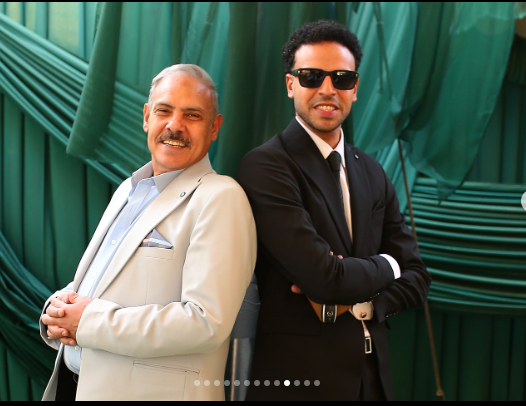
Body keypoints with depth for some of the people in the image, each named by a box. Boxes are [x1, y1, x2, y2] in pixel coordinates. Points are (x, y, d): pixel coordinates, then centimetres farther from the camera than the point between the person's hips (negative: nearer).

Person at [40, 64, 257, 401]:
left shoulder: (220, 199, -15)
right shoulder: (128, 190, 10)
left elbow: (207, 323, -24)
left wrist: (90, 321, -20)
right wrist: (59, 310, -7)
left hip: (156, 390, -7)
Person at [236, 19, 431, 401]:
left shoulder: (373, 174, 9)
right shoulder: (266, 165, -14)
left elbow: (416, 279, 7)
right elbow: (325, 276, -22)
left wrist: (353, 304, -11)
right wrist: (384, 266, -4)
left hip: (372, 376, 6)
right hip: (299, 377, -6)